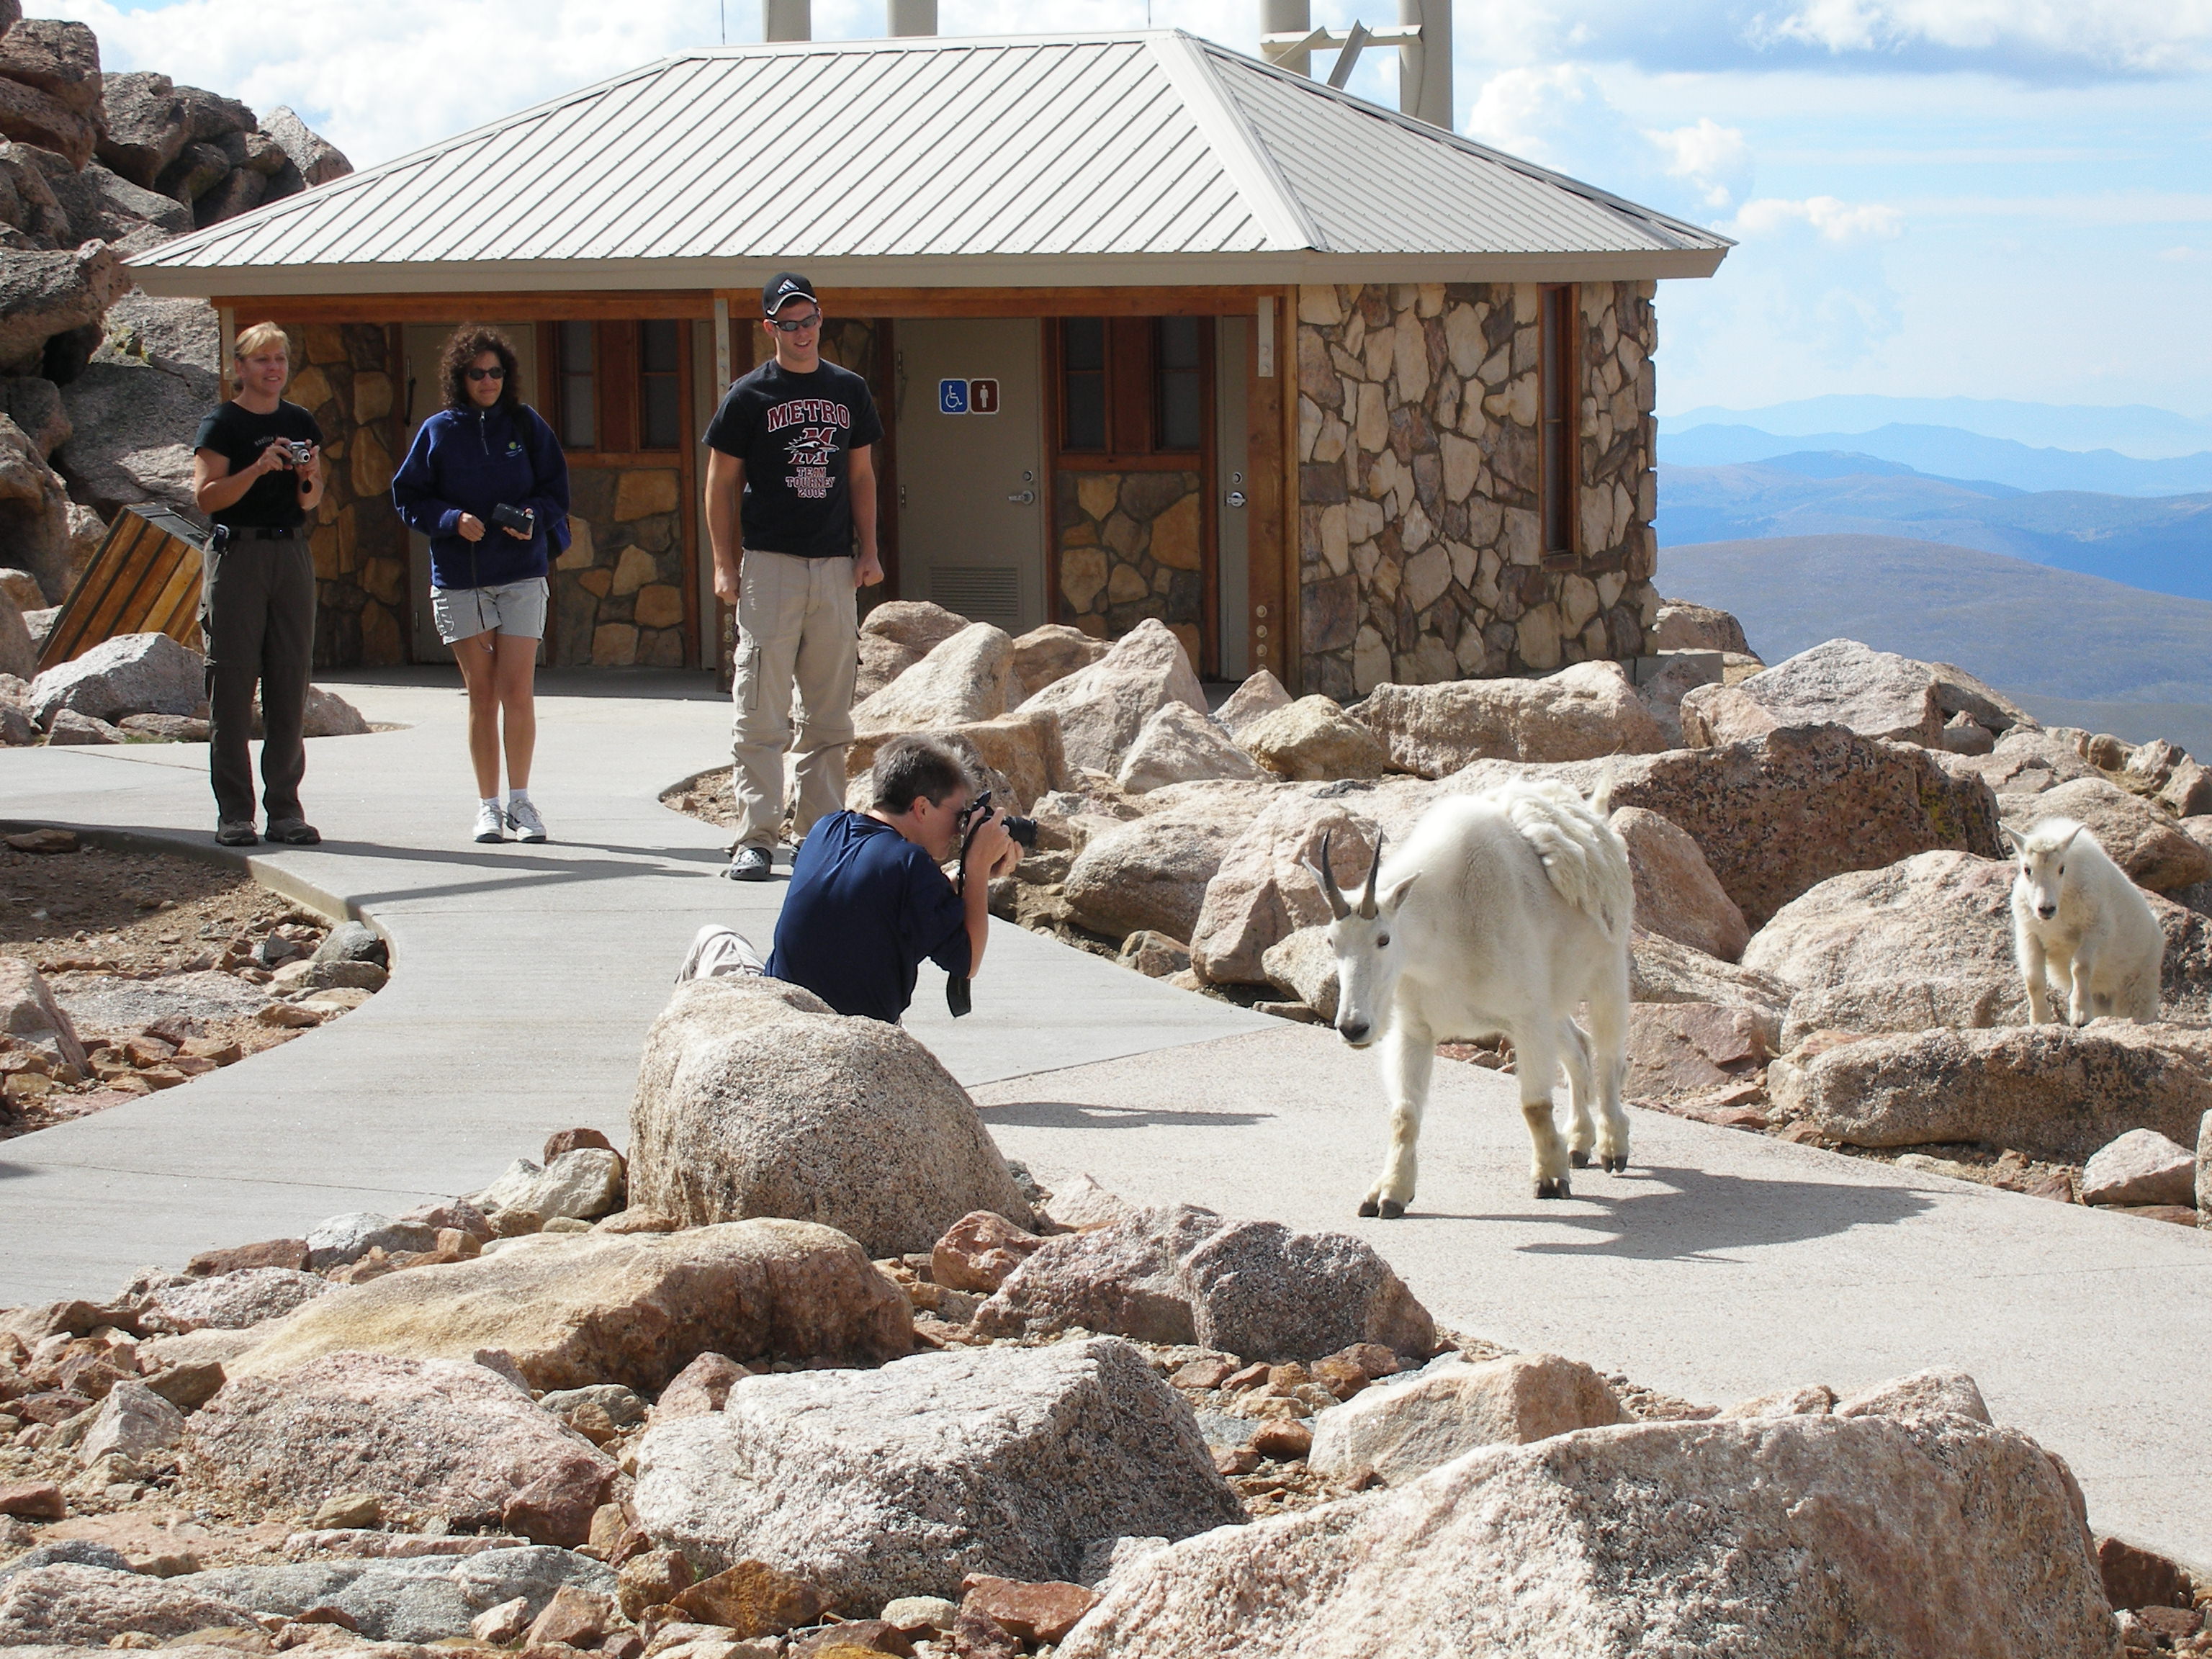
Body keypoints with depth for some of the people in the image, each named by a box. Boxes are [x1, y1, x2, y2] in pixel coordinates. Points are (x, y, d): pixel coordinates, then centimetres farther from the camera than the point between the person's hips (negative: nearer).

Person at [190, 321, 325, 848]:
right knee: (232, 684, -5)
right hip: (237, 554, -4)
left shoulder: (301, 424, 13)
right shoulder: (221, 425, -1)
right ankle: (234, 812, -3)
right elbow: (206, 496, -10)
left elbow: (311, 502, 14)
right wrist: (259, 468, -21)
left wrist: (309, 476, -7)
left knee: (290, 685, 3)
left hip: (292, 553, 5)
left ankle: (285, 808, 7)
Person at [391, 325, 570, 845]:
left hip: (522, 573, 0)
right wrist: (453, 521, -12)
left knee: (517, 690, -8)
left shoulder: (526, 425, 5)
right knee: (482, 694, 4)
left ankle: (520, 799, 4)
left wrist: (533, 517, -13)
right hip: (460, 579, 0)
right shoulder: (439, 431, 4)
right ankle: (488, 806, 11)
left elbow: (555, 488, 7)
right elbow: (409, 496, 4)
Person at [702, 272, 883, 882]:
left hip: (834, 567, 4)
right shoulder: (749, 396, 0)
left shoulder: (849, 391, 12)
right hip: (769, 563, -4)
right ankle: (756, 838, -8)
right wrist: (726, 564, -4)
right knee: (761, 712, -8)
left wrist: (868, 551, 9)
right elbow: (721, 484, 3)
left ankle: (819, 832, 12)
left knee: (830, 713, 6)